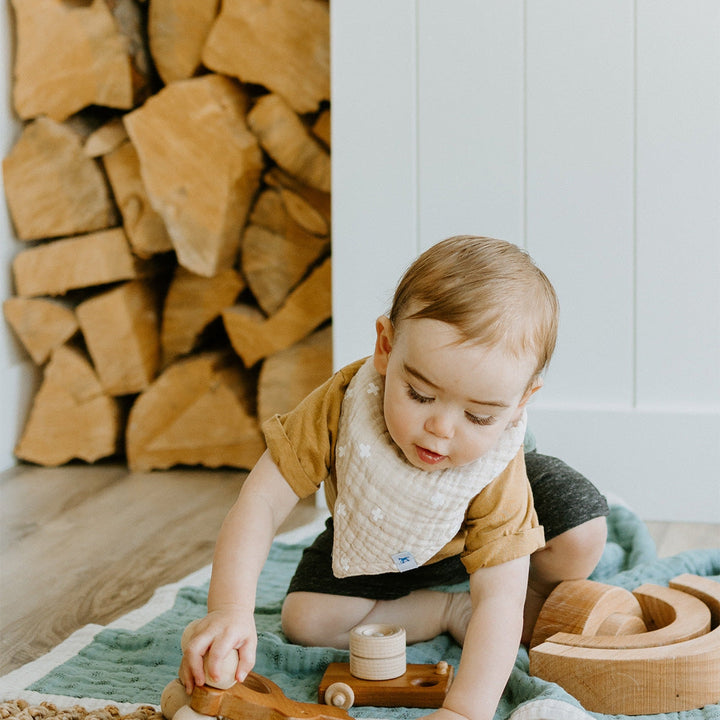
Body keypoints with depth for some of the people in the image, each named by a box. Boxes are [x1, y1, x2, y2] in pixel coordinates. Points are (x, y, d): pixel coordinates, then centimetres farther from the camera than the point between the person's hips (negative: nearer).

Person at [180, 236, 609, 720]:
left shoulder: (496, 471, -40)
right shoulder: (346, 403, -40)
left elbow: (498, 600, -43)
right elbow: (262, 502, -39)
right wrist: (230, 608, -55)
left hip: (463, 545, -2)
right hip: (368, 545, 2)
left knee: (583, 534, -24)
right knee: (305, 618, -20)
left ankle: (535, 606, 9)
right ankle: (450, 610, -4)